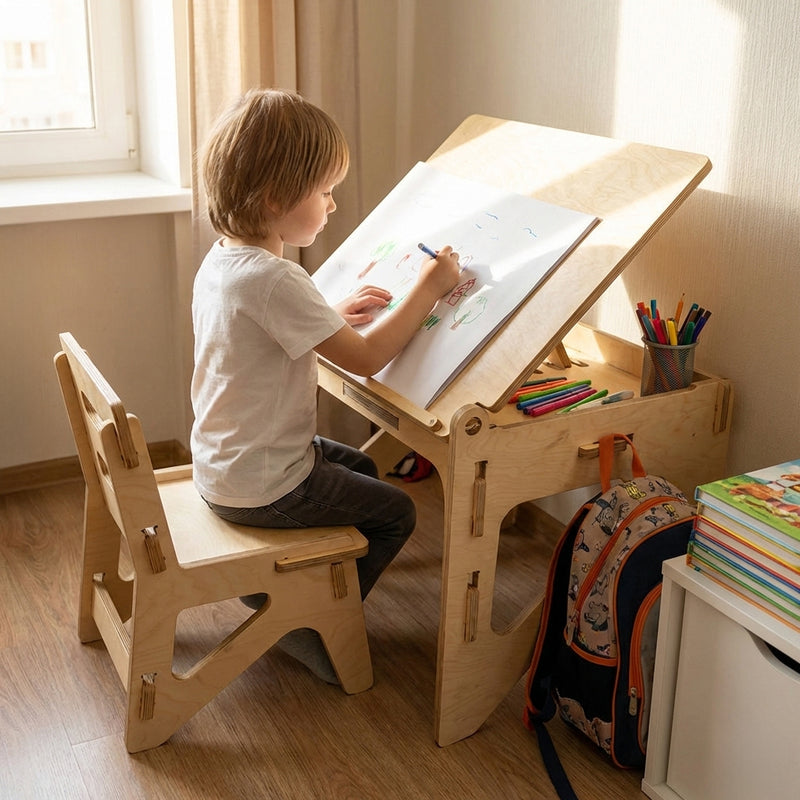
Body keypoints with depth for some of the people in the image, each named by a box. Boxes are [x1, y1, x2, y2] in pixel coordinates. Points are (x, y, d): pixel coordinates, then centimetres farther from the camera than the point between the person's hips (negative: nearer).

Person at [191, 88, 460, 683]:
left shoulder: (220, 260, 1)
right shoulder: (274, 280, -29)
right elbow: (366, 358, -24)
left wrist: (334, 315, 6)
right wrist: (429, 287, -14)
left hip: (222, 463, 9)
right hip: (263, 488, -9)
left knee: (362, 469, 28)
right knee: (396, 512, 8)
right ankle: (307, 624, 16)